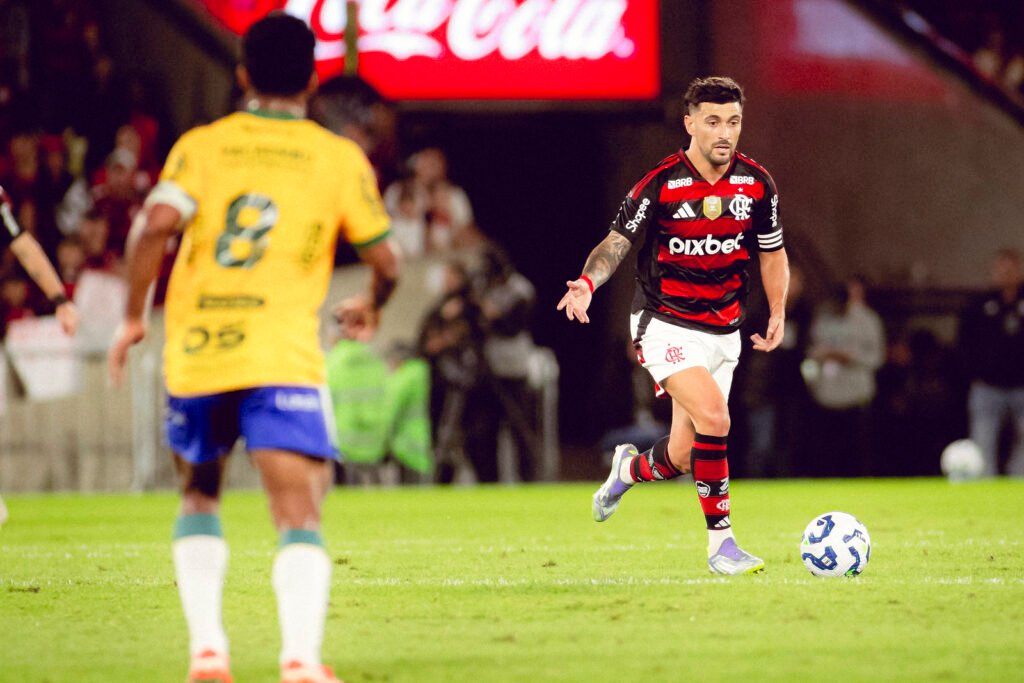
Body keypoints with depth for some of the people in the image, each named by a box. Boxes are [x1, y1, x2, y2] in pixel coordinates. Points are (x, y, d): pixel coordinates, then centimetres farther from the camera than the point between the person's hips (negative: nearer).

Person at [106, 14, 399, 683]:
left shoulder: (200, 145, 8)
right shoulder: (340, 157, 7)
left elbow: (156, 224, -8)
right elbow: (385, 260, 8)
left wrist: (134, 316, 2)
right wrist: (371, 307, 30)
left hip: (194, 353, 2)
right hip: (282, 358, -2)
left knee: (200, 497, 23)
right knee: (300, 514, -9)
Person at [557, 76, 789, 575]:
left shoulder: (756, 184, -1)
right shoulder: (661, 184, -14)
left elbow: (772, 253, 14)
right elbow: (617, 241, -10)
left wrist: (778, 313, 5)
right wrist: (588, 281, -29)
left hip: (723, 331, 5)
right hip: (665, 324, -5)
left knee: (683, 457, 5)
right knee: (714, 418, -25)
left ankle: (631, 469, 41)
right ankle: (720, 542, -15)